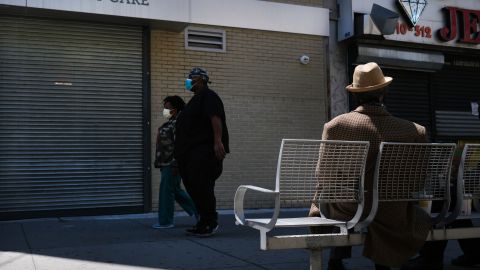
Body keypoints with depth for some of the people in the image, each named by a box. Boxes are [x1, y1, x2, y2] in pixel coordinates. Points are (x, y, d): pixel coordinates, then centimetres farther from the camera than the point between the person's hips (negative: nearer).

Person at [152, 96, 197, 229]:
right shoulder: (169, 123, 17)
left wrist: (175, 165, -24)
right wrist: (159, 163, 22)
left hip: (172, 164, -10)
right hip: (166, 163, 10)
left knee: (167, 191, -4)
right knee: (175, 190, 15)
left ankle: (165, 222, 5)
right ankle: (198, 210, 23)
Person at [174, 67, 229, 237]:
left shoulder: (208, 96, -6)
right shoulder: (197, 99, 25)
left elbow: (215, 118, -21)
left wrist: (218, 141, -33)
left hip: (204, 152, -10)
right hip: (193, 152, 10)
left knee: (202, 187, -11)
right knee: (193, 187, 9)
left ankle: (210, 223, -2)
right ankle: (204, 223, 17)